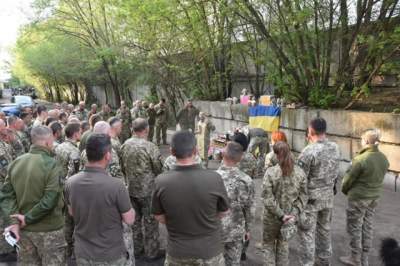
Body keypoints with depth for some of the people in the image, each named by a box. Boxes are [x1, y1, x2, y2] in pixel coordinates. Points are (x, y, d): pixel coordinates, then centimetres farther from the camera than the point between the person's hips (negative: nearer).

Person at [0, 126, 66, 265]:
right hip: (49, 230, -6)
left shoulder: (16, 162, 1)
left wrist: (14, 220, -7)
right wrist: (27, 218, -14)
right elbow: (49, 200, -25)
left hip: (24, 229, 6)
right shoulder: (51, 164, -19)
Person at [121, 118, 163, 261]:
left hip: (130, 189, 6)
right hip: (147, 190, -5)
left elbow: (122, 168, 8)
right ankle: (151, 252, 21)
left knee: (134, 219, 19)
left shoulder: (124, 146, -2)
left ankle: (136, 249, 33)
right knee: (150, 222, 9)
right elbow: (159, 169, -14)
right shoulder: (150, 146, -20)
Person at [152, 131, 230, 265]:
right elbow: (224, 212, -5)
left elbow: (160, 218, -4)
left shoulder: (161, 181, -19)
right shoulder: (214, 178, -23)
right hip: (209, 251, -1)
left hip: (177, 252, 1)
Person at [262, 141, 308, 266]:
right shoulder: (300, 172, -6)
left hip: (272, 216, -3)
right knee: (283, 244, 22)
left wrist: (281, 215, -15)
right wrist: (294, 214, -7)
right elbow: (303, 197, -5)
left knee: (268, 244, 18)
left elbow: (267, 198, -21)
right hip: (290, 216, 3)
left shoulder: (270, 172, -19)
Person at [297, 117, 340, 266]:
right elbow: (336, 173, 9)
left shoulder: (309, 151, -22)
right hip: (328, 196, 7)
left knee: (307, 232, 4)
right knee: (324, 229, 21)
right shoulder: (335, 148, -1)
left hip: (311, 197, -7)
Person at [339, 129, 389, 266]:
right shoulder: (384, 158, -4)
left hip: (358, 197, -7)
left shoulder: (361, 159, -25)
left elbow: (349, 178, -15)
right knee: (367, 226, 18)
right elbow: (379, 177, 5)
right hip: (374, 197, 7)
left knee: (354, 227, 9)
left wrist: (345, 190, 4)